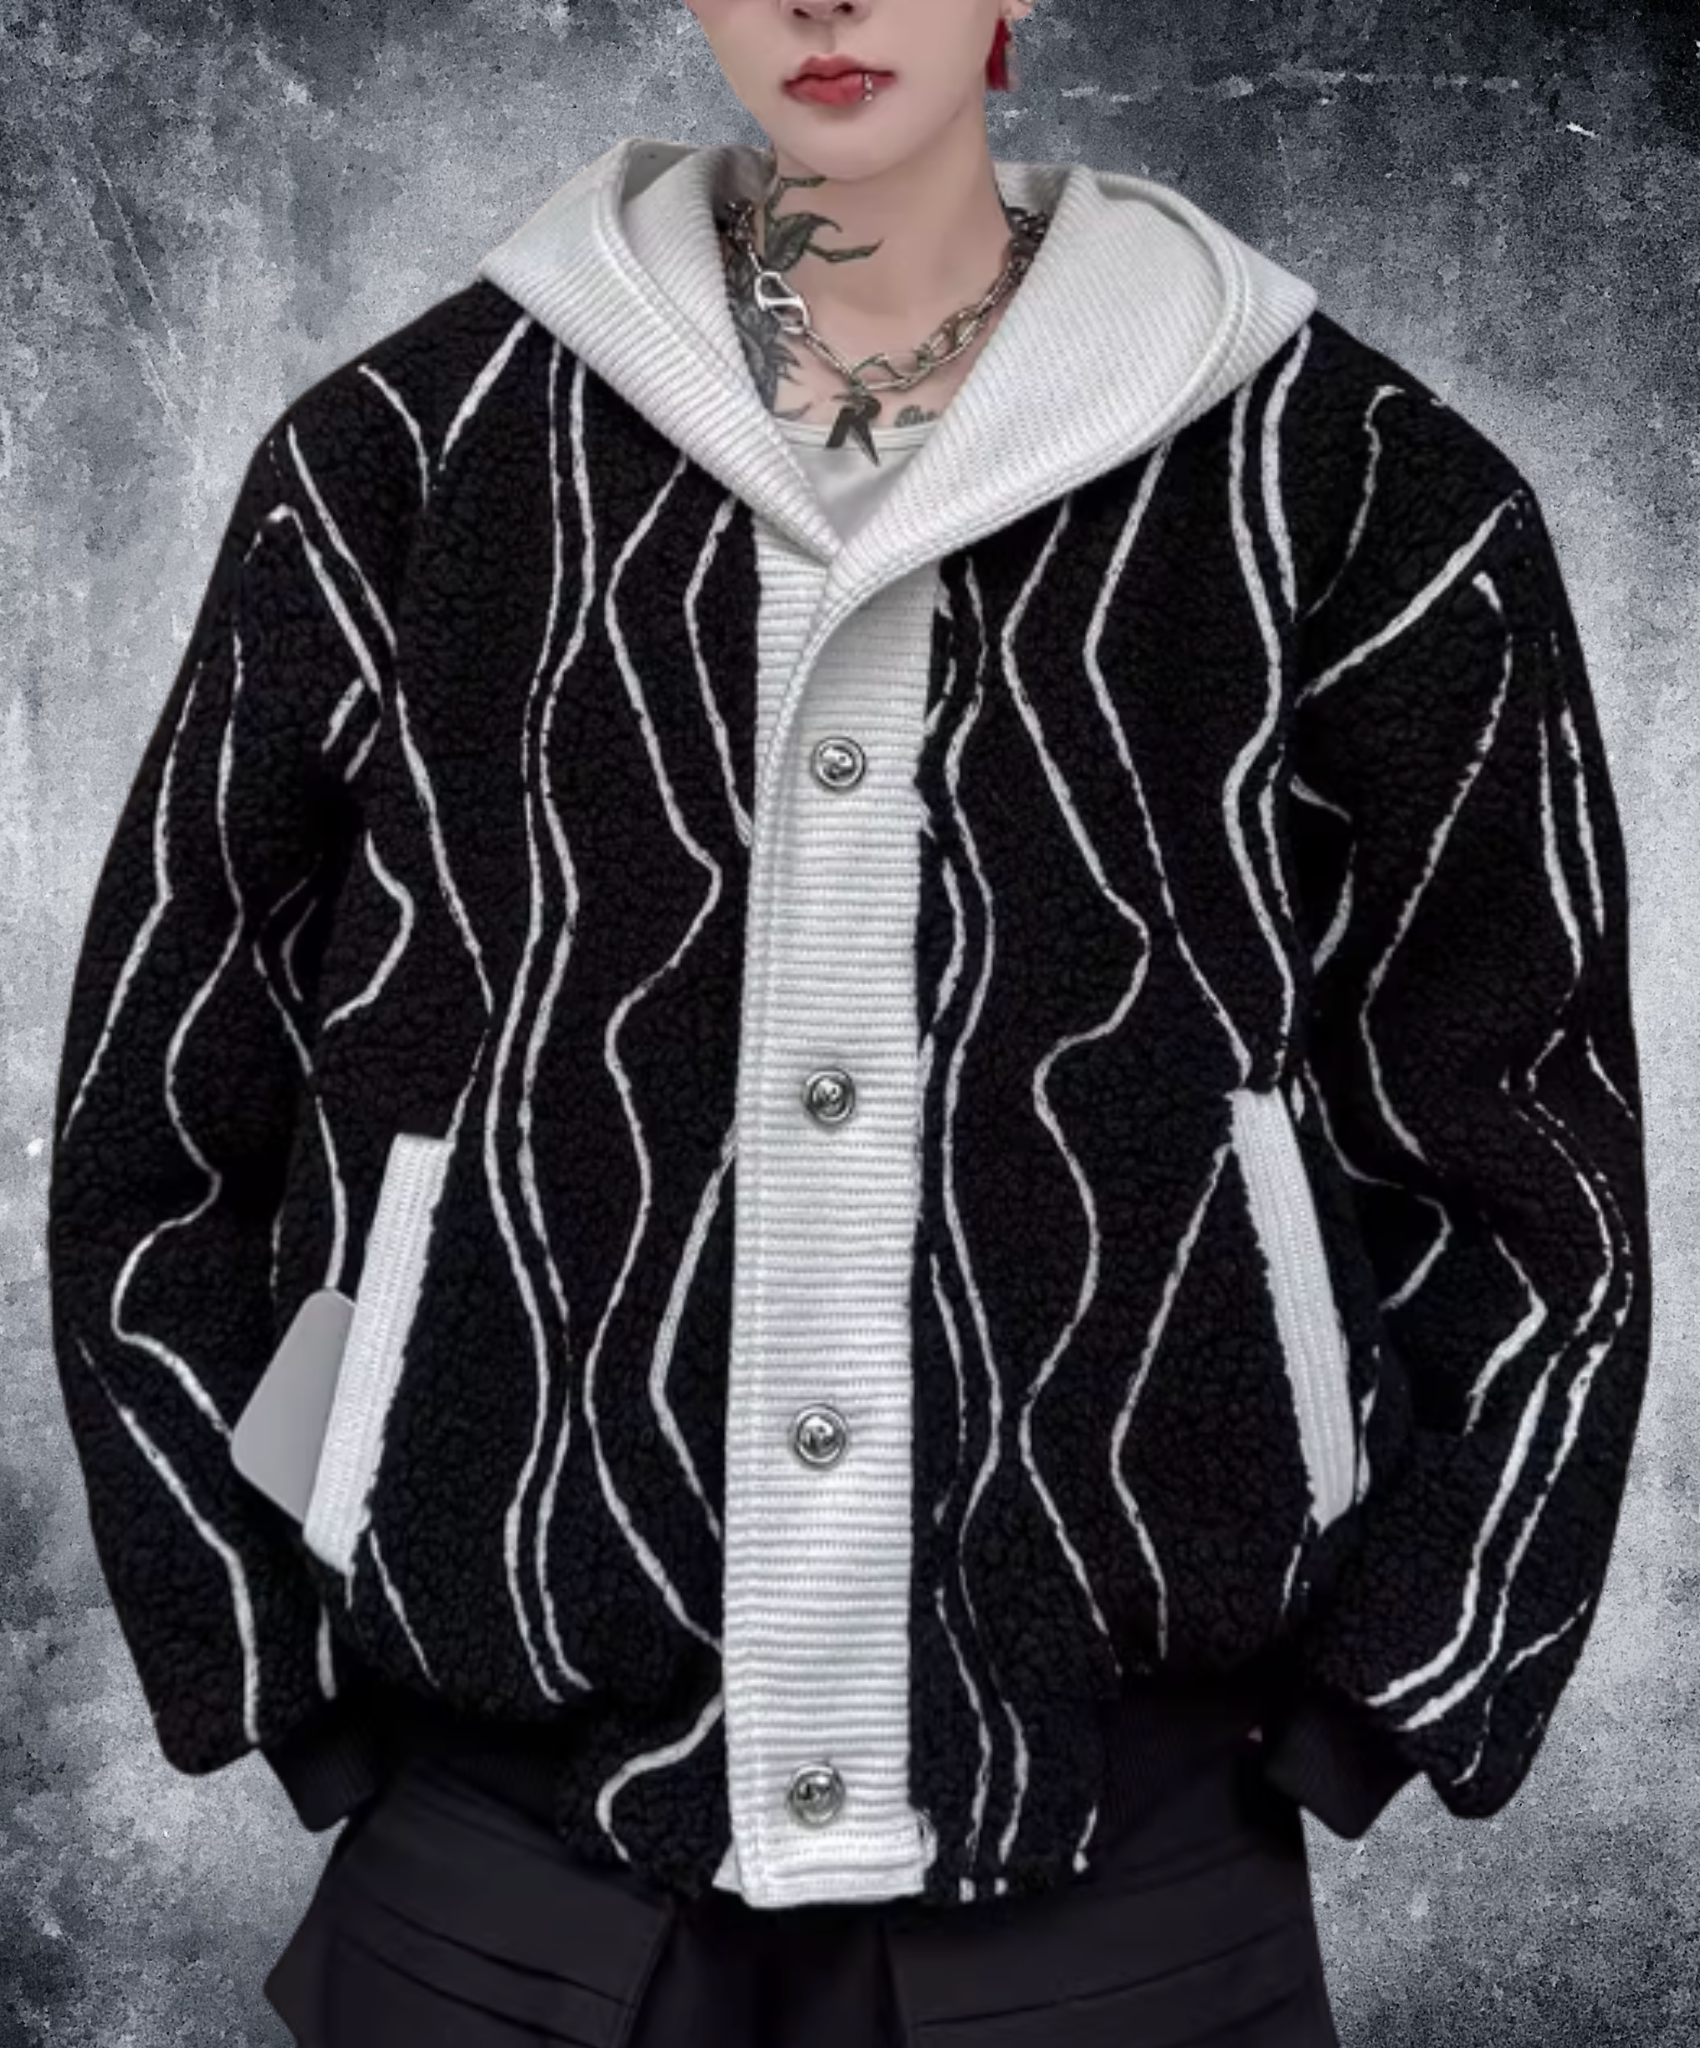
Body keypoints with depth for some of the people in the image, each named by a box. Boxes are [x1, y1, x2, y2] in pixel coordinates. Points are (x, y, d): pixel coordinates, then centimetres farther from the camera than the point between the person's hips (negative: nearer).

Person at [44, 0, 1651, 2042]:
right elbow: (159, 1127, 5)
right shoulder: (409, 454, 0)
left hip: (1121, 1862, 0)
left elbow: (1524, 1166, 4)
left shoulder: (1345, 480, -2)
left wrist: (1348, 1713, 1)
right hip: (504, 1841, 1)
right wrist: (304, 1694, 3)